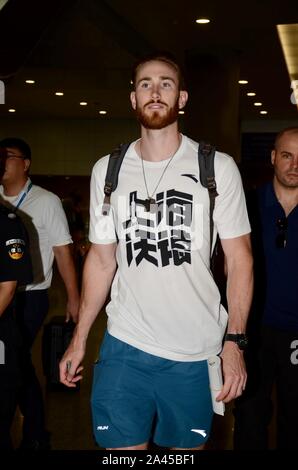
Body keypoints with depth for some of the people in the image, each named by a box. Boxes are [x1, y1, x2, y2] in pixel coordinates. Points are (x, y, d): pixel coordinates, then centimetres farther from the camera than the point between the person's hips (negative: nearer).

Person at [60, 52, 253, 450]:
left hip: (196, 352, -1)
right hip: (124, 345, 2)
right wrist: (79, 339, 8)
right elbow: (101, 258, 11)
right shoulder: (107, 170, 5)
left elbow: (239, 258, -2)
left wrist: (235, 341, -9)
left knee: (187, 447, 11)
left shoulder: (218, 168, -3)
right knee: (120, 447, 4)